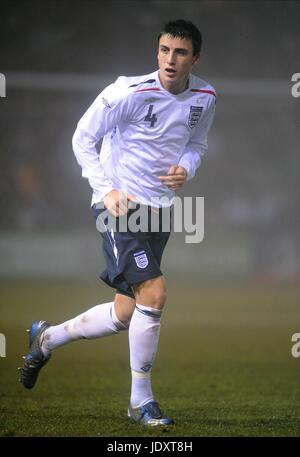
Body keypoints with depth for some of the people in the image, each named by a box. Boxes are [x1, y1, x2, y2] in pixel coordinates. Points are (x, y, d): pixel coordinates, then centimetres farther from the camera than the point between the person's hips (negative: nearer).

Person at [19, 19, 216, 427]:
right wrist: (107, 190, -14)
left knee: (124, 316, 8)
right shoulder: (130, 92, -16)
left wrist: (186, 168, -3)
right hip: (120, 204, -6)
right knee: (153, 294, -20)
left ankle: (46, 338, 34)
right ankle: (141, 400, -7)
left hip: (160, 209, 7)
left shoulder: (205, 98, 1)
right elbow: (82, 138, -6)